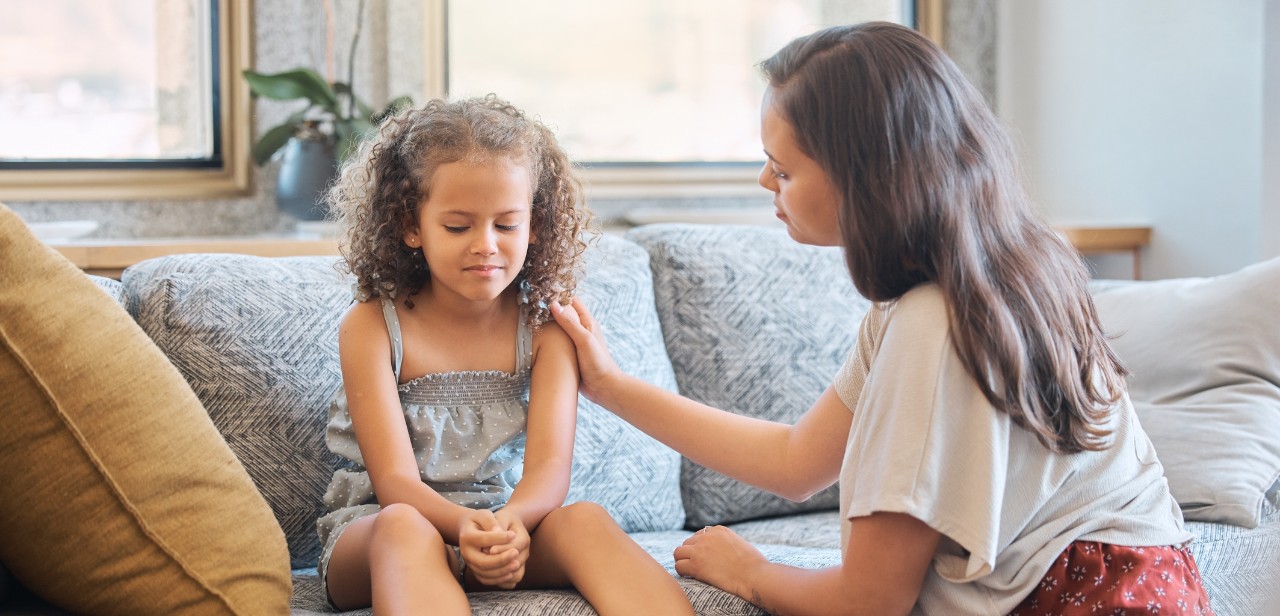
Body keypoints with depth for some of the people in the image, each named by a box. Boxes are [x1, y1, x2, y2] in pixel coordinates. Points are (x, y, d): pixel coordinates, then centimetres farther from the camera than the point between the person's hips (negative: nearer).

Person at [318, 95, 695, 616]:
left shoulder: (544, 328, 1)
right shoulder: (372, 326, -6)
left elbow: (549, 466, -11)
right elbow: (395, 481, -14)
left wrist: (510, 523, -36)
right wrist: (466, 527, -37)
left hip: (509, 520, 3)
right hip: (372, 530, -2)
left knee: (584, 521, -29)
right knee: (403, 527, -38)